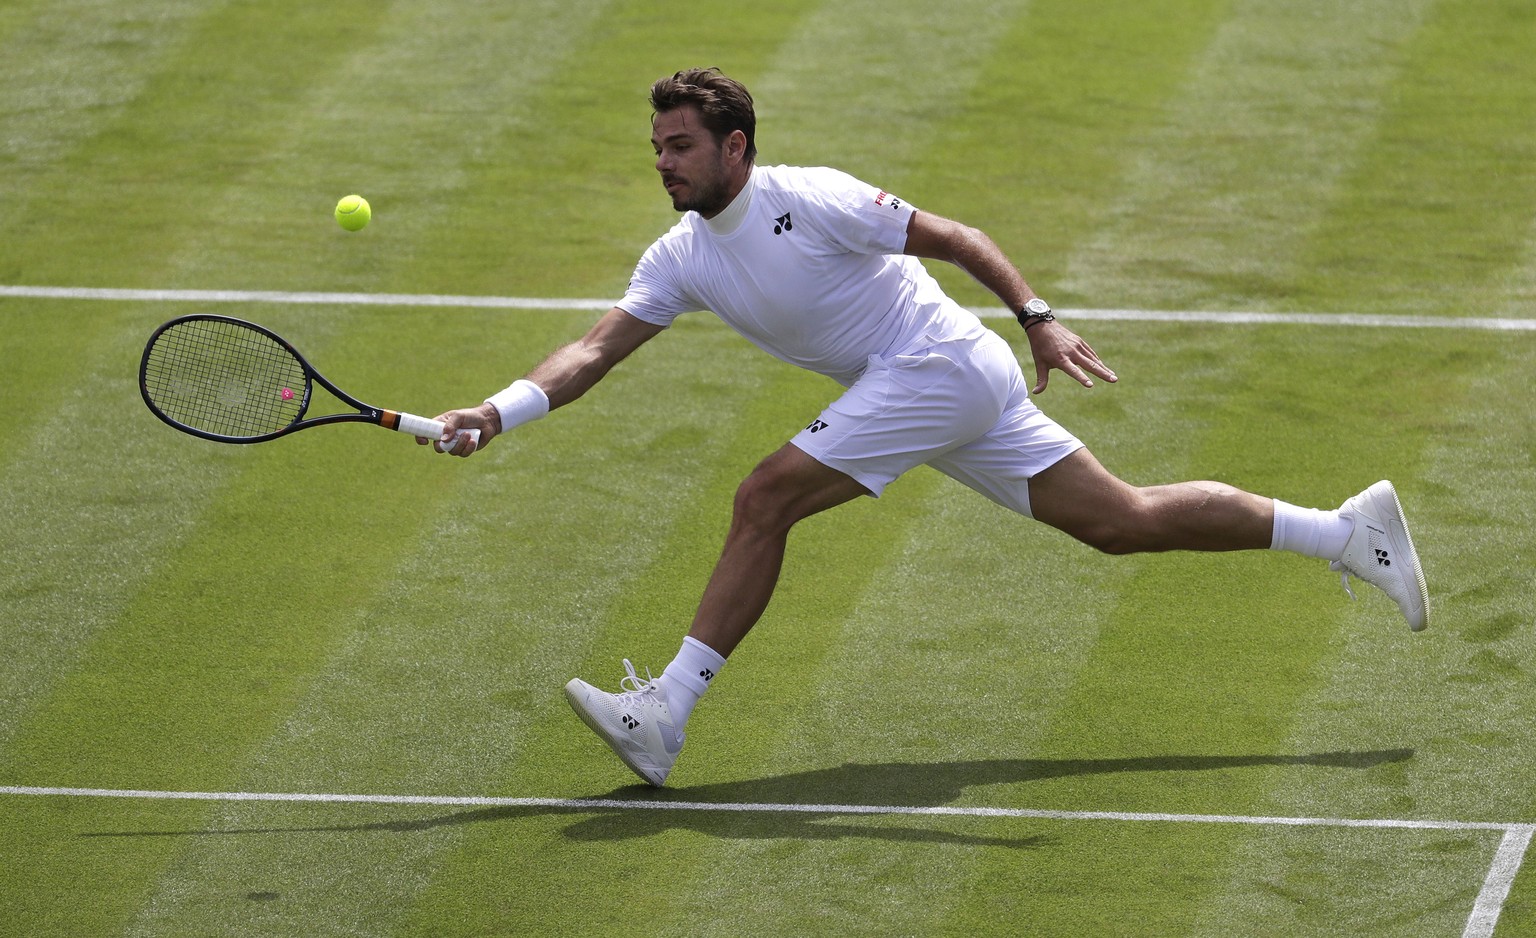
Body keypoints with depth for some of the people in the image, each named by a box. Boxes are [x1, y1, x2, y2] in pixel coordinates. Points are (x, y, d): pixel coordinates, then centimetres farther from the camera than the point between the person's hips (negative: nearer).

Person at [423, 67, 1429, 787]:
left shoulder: (808, 199, -16)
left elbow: (955, 237, -13)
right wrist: (498, 411, -12)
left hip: (940, 365, -8)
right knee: (1120, 520, 8)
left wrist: (1038, 317, -21)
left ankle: (664, 714, -14)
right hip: (929, 393, 8)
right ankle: (1349, 528, 13)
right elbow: (596, 350, 2)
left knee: (764, 500, -16)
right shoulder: (681, 259, 8)